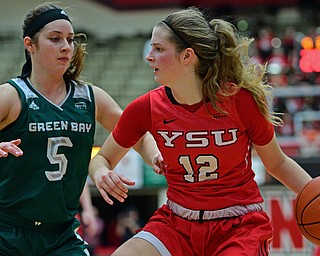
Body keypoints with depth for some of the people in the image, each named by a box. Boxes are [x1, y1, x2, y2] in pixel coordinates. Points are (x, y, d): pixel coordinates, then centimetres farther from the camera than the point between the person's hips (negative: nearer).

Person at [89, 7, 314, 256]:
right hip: (177, 224, 3)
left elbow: (277, 163, 1)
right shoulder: (145, 108, -6)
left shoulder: (242, 99, -13)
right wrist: (101, 174, -16)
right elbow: (103, 158, 8)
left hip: (239, 226, -3)